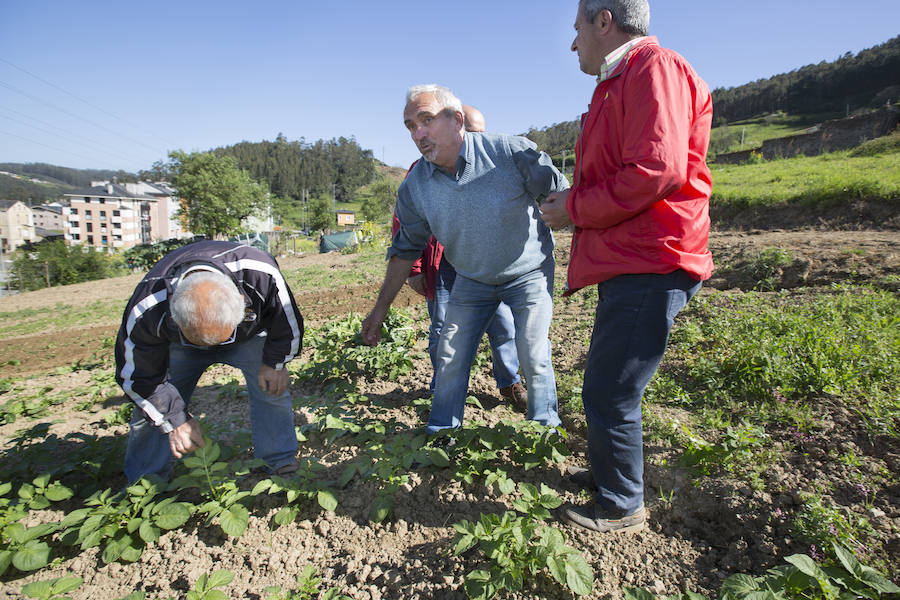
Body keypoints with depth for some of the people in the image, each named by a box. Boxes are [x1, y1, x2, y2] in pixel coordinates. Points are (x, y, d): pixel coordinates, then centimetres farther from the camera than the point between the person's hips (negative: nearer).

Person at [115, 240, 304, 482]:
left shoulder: (260, 273, -43)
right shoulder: (146, 310, -39)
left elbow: (287, 317, -19)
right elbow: (138, 376, -19)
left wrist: (275, 362, -15)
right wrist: (175, 419, -17)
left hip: (249, 334, 0)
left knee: (271, 390, -14)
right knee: (155, 406, -5)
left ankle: (281, 465, 5)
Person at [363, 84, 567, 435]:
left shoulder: (511, 152, -23)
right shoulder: (414, 187, -13)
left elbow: (561, 197, -11)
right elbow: (406, 248, -1)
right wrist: (381, 308, 1)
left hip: (530, 273, -3)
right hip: (472, 281, 3)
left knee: (533, 358, -4)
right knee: (450, 357, 4)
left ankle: (547, 428, 23)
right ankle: (441, 432, 25)